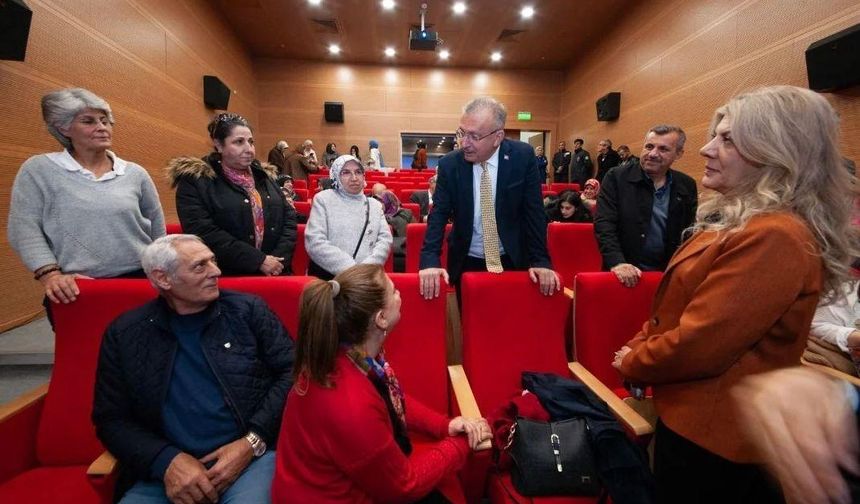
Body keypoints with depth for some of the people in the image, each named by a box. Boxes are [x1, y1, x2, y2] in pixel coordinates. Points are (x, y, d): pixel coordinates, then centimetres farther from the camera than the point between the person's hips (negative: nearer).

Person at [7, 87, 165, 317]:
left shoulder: (135, 173, 8)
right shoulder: (38, 170, 3)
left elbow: (157, 230, 14)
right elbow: (24, 229, -2)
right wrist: (50, 274, -13)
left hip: (140, 279, 2)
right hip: (78, 289, -1)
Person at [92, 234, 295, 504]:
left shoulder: (248, 309, 0)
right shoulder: (124, 333, 4)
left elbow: (291, 372, -2)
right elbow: (111, 418, 6)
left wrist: (253, 442, -11)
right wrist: (166, 460, -10)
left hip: (251, 456, -2)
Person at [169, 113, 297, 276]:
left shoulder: (265, 175, 12)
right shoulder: (194, 180, -3)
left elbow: (289, 216, 6)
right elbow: (204, 233, -14)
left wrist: (281, 256, -9)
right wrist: (259, 261, -18)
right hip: (226, 278, -4)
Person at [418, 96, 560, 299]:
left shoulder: (523, 157, -11)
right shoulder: (449, 164, -10)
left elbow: (533, 212, -7)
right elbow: (439, 214, -8)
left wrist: (540, 260, -12)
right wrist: (430, 261, -22)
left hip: (512, 261, 0)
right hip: (466, 264, 1)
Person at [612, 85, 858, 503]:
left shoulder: (774, 236, -26)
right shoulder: (742, 220, 7)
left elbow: (700, 344, -27)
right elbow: (678, 306, 9)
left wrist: (631, 364, -11)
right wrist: (637, 346, -1)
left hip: (710, 432, -9)